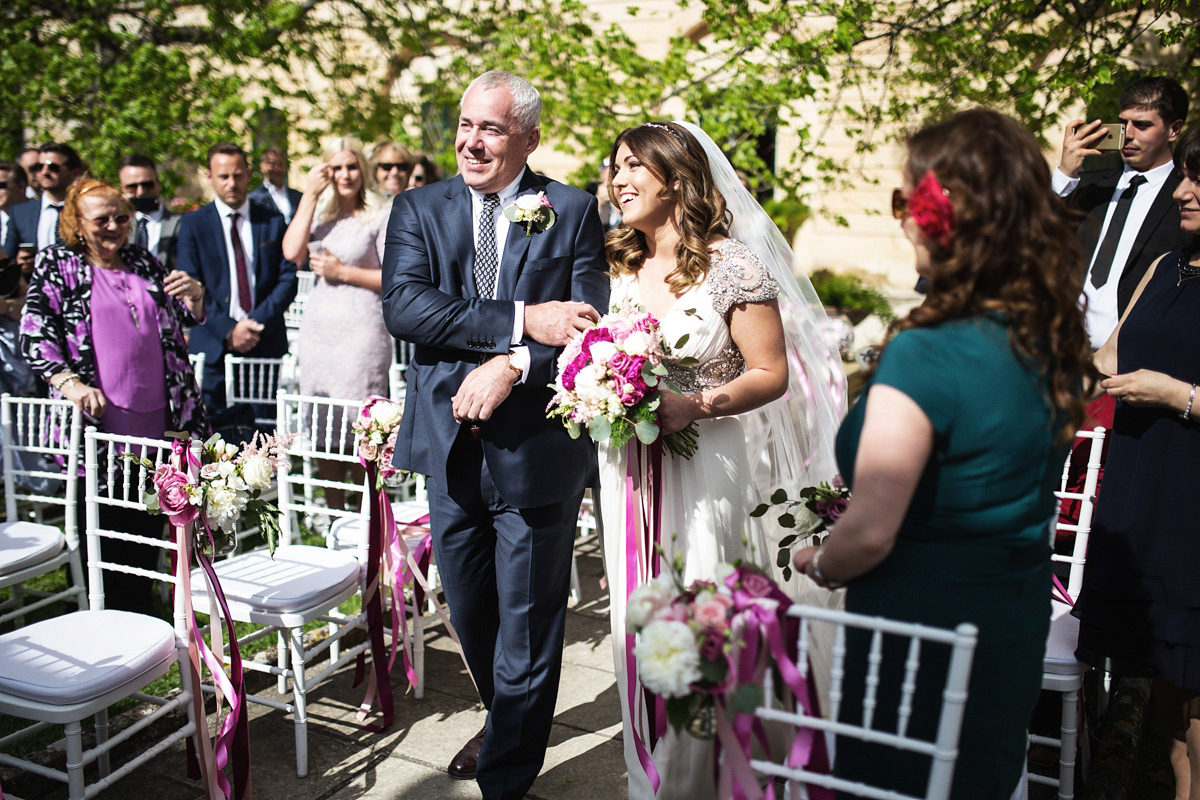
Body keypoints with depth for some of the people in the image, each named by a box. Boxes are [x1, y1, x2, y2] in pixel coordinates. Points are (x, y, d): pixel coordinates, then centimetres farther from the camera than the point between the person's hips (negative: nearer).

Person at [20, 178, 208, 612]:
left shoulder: (143, 260, 15)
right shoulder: (56, 264, 3)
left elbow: (186, 319, 22)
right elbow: (34, 335, -5)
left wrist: (194, 296, -2)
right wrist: (69, 382, -21)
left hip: (157, 421, 4)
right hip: (100, 422, -4)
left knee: (149, 527, 13)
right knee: (106, 531, 1)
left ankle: (143, 618, 28)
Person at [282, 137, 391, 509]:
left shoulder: (380, 217, 1)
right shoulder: (319, 213, 14)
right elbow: (292, 252, -4)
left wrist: (344, 272, -9)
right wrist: (309, 194, -4)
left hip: (360, 328, -5)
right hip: (317, 326, 5)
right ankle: (334, 516, 19)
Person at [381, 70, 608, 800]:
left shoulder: (573, 211, 0)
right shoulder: (419, 208, 5)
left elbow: (593, 325, -8)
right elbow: (402, 304, -13)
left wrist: (511, 366, -23)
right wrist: (522, 321, -22)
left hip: (536, 446, -3)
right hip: (451, 440, 3)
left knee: (528, 624, 6)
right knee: (471, 614, 20)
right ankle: (503, 723, 47)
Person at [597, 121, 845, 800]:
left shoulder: (732, 264, -7)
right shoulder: (617, 267, 10)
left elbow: (772, 373, -8)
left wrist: (695, 404, -22)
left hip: (710, 469, -5)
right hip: (632, 468, 5)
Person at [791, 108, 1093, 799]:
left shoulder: (926, 354, -26)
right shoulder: (1052, 340, -2)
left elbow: (870, 533, -25)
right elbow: (1009, 492, 9)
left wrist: (819, 565, -4)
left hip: (924, 628, -7)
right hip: (1018, 624, 8)